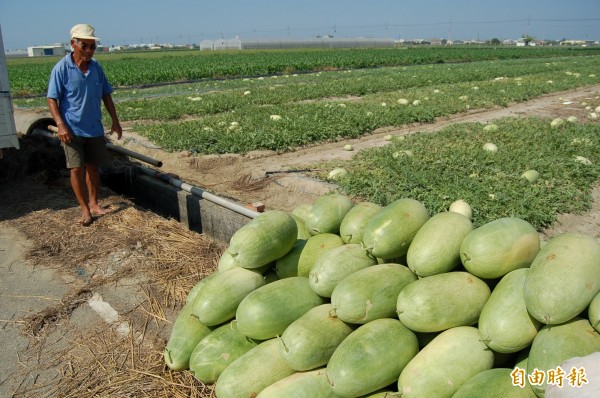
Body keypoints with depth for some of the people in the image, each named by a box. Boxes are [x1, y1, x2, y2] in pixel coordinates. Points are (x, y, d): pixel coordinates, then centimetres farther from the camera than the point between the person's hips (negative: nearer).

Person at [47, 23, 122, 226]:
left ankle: (94, 203, 26)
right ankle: (84, 208, 7)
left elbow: (106, 95, 10)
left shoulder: (96, 67, 3)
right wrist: (60, 125, -21)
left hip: (95, 128, 4)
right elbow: (52, 99, -10)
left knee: (92, 167, 12)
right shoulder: (61, 68, -10)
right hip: (72, 129, -4)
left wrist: (115, 121, 7)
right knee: (76, 168, -4)